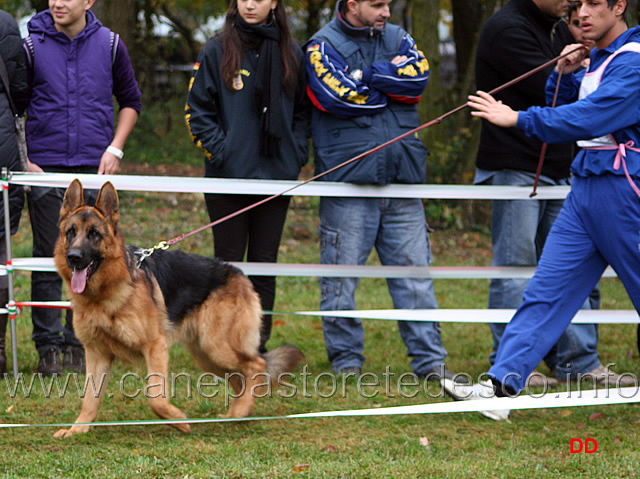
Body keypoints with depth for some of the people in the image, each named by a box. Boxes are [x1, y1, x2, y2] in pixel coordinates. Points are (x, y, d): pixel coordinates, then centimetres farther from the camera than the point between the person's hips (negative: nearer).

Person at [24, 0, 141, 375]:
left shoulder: (109, 44, 4)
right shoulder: (32, 45, -1)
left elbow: (130, 101, 14)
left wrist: (115, 148, 2)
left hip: (94, 167, 1)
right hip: (46, 168, -1)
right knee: (48, 260, -1)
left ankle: (79, 344, 12)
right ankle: (49, 347, 5)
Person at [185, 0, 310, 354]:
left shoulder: (292, 55, 8)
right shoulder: (216, 51, -1)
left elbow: (302, 110, 14)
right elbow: (197, 109, 0)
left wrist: (296, 153, 1)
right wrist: (218, 150, -10)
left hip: (276, 177, 3)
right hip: (227, 177, -3)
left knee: (265, 264, 6)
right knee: (228, 263, 1)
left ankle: (258, 346, 13)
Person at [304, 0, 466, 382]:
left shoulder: (397, 38, 14)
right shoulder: (324, 46, 0)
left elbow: (418, 76, -5)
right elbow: (338, 97, -16)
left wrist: (366, 75, -10)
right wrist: (392, 82, -3)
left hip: (402, 179, 4)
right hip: (348, 178, -4)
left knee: (415, 271, 4)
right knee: (341, 278, 0)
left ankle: (430, 359, 8)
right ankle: (346, 360, 11)